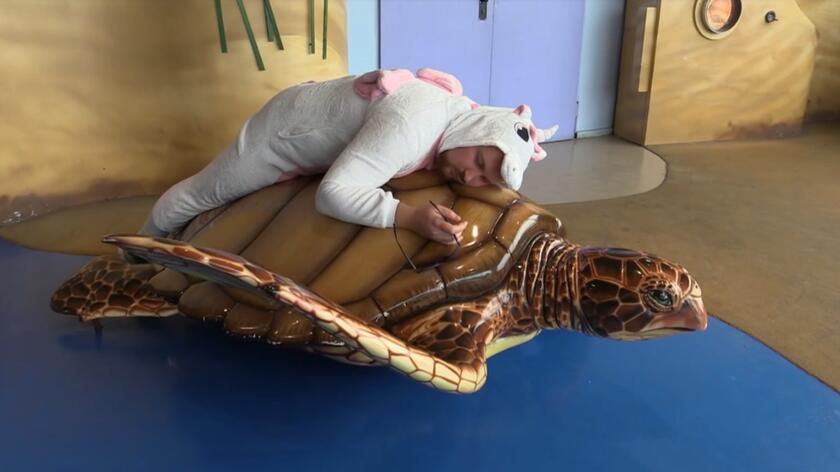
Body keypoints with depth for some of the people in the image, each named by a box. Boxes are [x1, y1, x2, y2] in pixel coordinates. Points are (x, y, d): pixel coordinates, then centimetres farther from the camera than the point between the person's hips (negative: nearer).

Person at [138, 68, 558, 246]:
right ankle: (145, 245, 47)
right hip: (288, 127, -7)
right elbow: (333, 194, -46)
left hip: (317, 112, 7)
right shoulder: (412, 125, -44)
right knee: (205, 193, 17)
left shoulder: (461, 112, -17)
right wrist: (410, 216, -54)